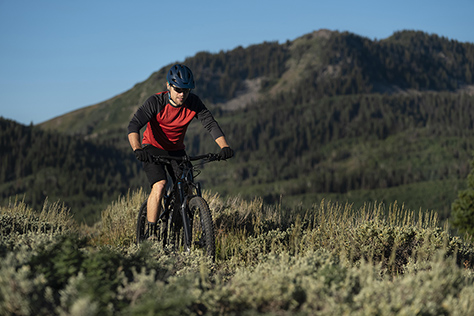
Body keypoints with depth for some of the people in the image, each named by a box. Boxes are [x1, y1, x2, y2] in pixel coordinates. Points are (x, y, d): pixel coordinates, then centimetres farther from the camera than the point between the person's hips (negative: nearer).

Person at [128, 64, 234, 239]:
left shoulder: (193, 102, -15)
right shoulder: (155, 102, -24)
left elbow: (211, 124, -19)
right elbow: (134, 125, -33)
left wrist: (224, 146, -37)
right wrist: (137, 149, -51)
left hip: (177, 150, 4)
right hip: (153, 148, -4)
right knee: (160, 185, -25)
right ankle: (151, 234, -18)